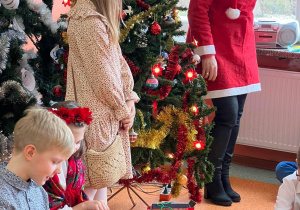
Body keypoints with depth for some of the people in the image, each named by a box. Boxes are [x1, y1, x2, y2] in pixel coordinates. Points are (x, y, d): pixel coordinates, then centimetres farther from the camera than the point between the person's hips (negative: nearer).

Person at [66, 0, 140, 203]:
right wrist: (123, 110, -9)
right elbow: (102, 76, -20)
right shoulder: (90, 22, -21)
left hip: (108, 111, 10)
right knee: (92, 178, 0)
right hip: (96, 112, -10)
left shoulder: (100, 19, 11)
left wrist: (129, 99, -1)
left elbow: (119, 61, 10)